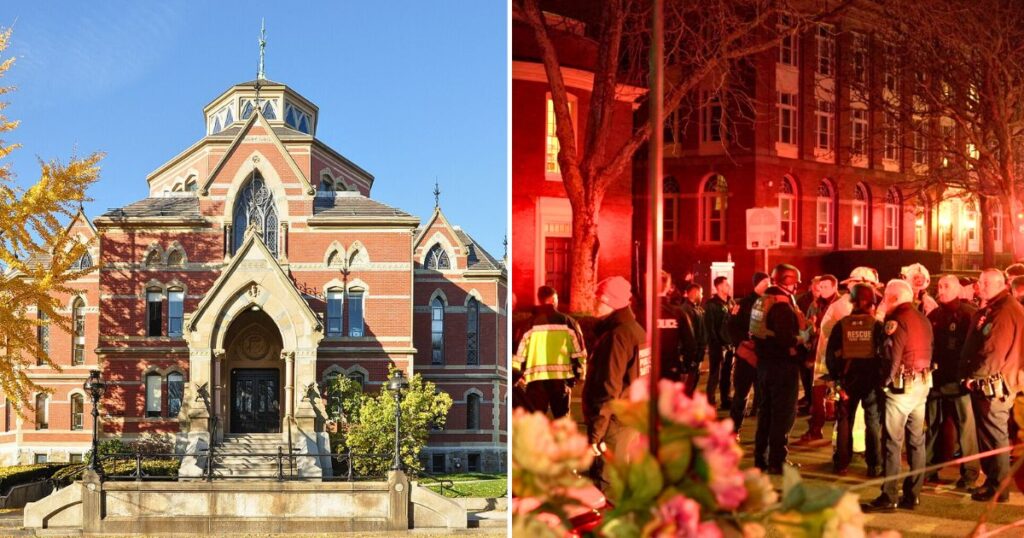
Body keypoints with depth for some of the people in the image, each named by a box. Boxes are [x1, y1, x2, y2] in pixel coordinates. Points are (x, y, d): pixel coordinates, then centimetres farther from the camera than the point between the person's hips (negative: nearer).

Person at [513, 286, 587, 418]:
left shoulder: (530, 324, 5)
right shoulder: (567, 321, 6)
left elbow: (520, 354, 5)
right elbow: (579, 351, 4)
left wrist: (518, 377, 14)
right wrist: (579, 374, 15)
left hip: (535, 377, 0)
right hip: (561, 376, 0)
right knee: (562, 418, 13)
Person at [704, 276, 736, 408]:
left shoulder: (731, 302, 14)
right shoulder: (712, 304, -8)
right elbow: (709, 326, -13)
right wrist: (716, 343, -16)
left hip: (730, 344, 7)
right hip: (718, 345, -7)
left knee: (727, 374, 13)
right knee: (715, 375, -4)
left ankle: (726, 401, 21)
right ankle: (710, 403, 0)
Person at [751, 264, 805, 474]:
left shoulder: (761, 300, 10)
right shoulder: (782, 304, -18)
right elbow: (787, 338, -27)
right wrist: (801, 347, -11)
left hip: (764, 361, 9)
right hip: (783, 364, -9)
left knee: (766, 410, 17)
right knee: (783, 413, 0)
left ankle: (761, 458, 25)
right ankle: (776, 462, 3)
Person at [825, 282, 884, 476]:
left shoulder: (842, 324, -3)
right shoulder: (877, 325, -6)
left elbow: (830, 353, -5)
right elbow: (884, 352, -8)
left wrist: (834, 378, 1)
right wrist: (883, 377, 1)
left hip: (848, 376, 1)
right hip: (871, 377, -1)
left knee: (845, 420, 11)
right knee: (873, 421, 8)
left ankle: (841, 463, 14)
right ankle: (873, 466, 7)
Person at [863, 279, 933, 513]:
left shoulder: (897, 320, -12)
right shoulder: (923, 319, 12)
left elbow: (893, 355, -16)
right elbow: (928, 352, 12)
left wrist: (888, 379, -5)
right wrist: (922, 373, 12)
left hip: (902, 385, -8)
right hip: (922, 384, 8)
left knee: (893, 442, -4)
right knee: (916, 441, 10)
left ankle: (888, 497, -2)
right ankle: (912, 495, 15)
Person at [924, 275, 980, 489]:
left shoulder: (969, 313, -5)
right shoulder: (934, 315, 14)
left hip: (958, 379, -6)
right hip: (935, 378, 6)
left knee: (964, 425, 1)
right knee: (932, 425, 11)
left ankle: (970, 472, 9)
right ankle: (929, 468, 20)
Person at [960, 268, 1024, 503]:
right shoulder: (987, 311, 17)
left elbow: (995, 350, -20)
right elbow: (973, 345, 20)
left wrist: (975, 375, -15)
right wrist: (971, 375, 10)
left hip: (995, 385, -10)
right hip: (983, 384, 10)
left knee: (995, 436, -4)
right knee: (986, 434, 15)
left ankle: (998, 488, 2)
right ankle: (991, 480, 24)